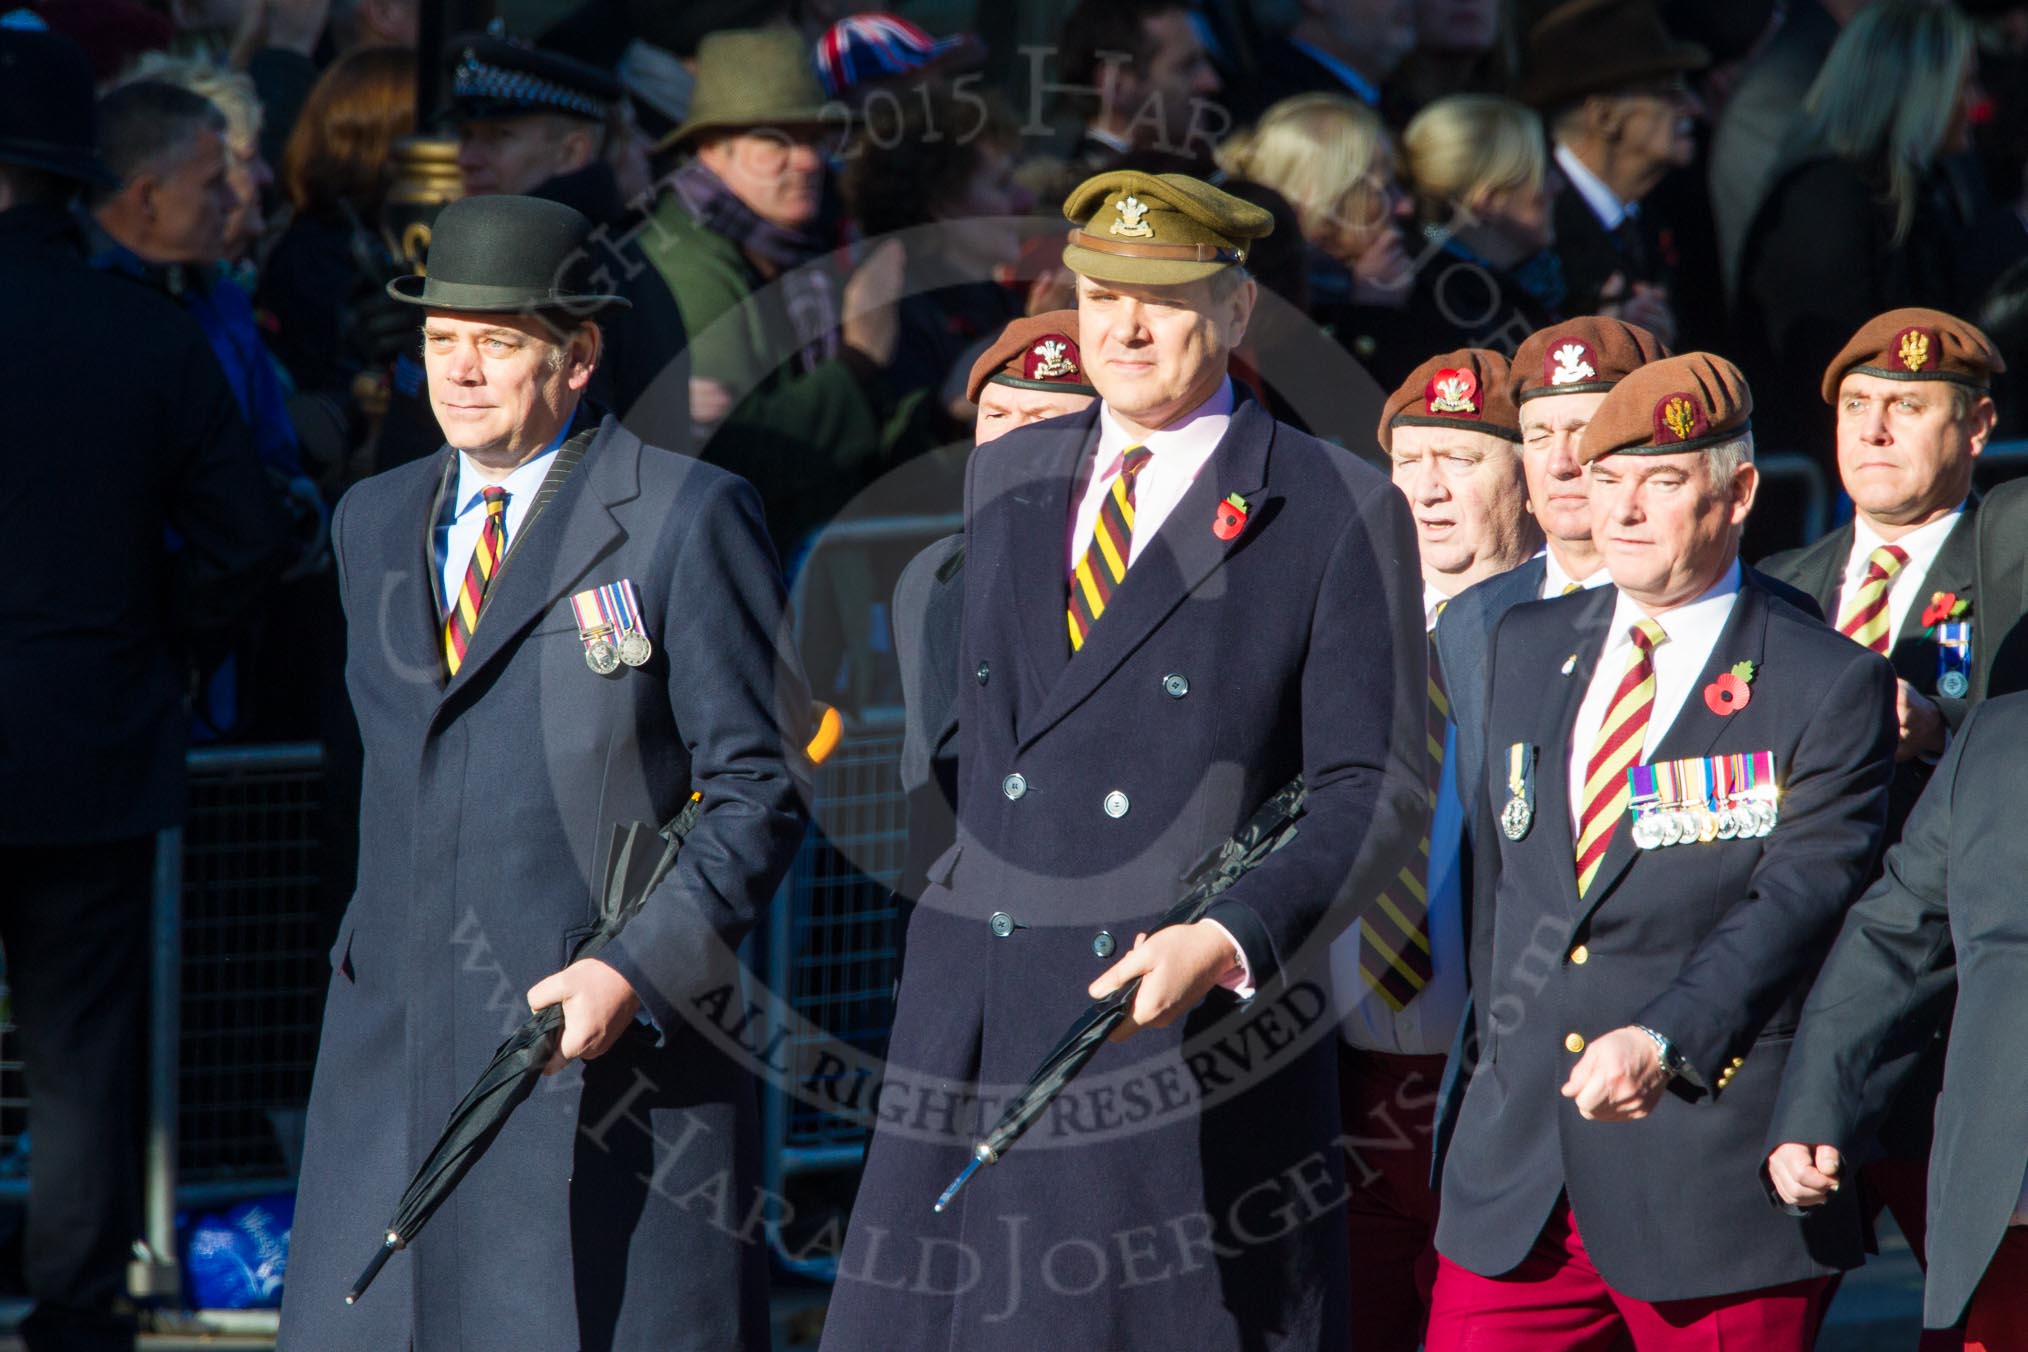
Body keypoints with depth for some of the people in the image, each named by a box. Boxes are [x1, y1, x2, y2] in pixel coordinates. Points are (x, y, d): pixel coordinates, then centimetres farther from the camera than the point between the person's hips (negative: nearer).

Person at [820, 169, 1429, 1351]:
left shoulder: (1338, 515, -2)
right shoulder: (1007, 479, 15)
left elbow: (1379, 789, -7)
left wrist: (1229, 942, -19)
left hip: (1201, 1036, -5)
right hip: (977, 1029, 5)